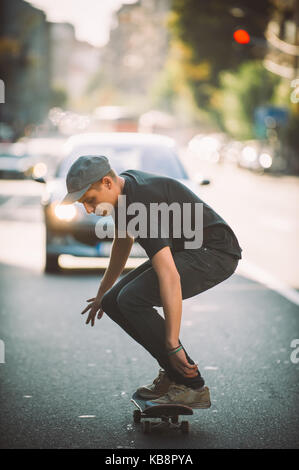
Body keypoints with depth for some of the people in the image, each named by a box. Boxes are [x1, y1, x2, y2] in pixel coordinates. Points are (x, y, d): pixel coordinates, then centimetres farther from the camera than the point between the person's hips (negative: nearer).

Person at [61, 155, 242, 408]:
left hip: (214, 253, -10)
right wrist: (103, 293, 32)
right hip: (184, 251, 10)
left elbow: (169, 277, -36)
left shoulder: (143, 203, -29)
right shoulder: (124, 185, 1)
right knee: (113, 302, 2)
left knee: (133, 299, -24)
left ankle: (192, 386, -17)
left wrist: (173, 346, -37)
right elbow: (123, 242, 22)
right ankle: (173, 372, 11)